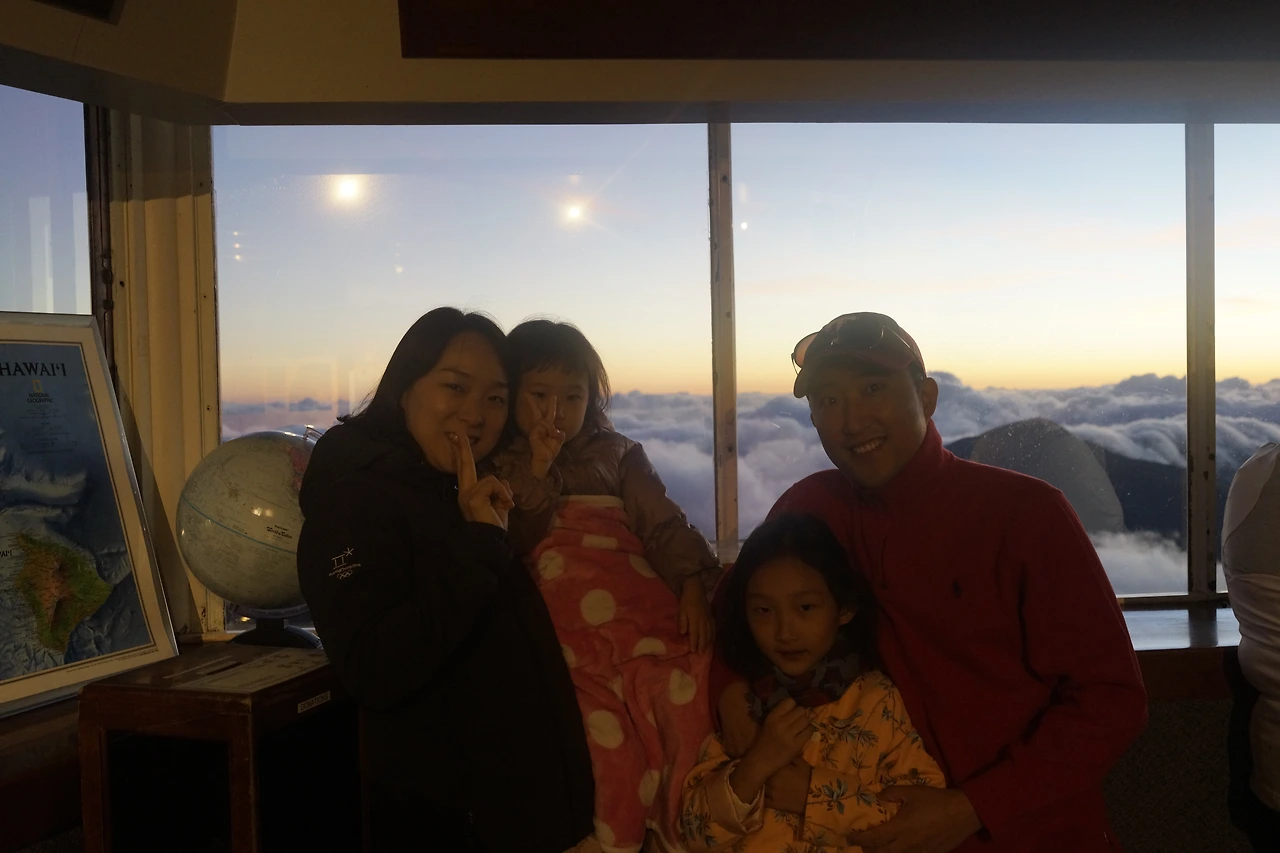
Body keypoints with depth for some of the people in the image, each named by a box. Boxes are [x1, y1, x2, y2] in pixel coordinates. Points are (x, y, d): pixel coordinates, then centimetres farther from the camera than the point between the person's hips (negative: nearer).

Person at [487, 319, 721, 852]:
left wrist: (693, 585, -6)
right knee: (608, 747, -23)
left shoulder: (616, 454, 22)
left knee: (691, 706, -21)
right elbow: (508, 546, 4)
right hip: (570, 634, -2)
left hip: (649, 612, 2)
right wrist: (538, 469, -3)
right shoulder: (498, 466, 19)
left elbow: (663, 524, 11)